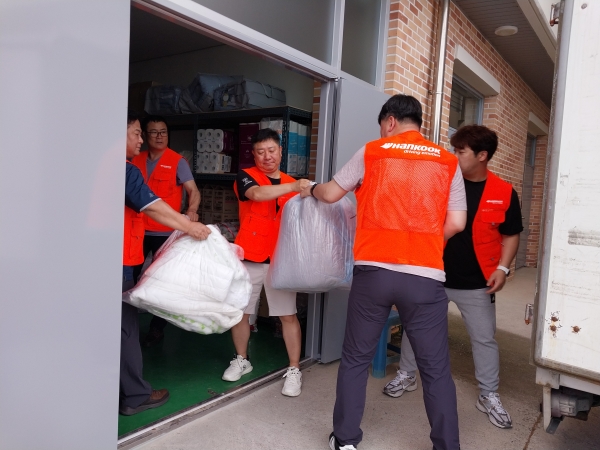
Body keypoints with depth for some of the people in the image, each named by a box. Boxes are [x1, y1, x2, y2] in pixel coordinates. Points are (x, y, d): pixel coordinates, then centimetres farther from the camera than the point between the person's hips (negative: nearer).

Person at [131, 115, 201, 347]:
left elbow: (193, 191, -11)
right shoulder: (136, 160, 8)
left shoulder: (177, 161, -4)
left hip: (165, 232, -4)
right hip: (138, 230, 4)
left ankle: (157, 328, 21)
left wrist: (192, 210, -30)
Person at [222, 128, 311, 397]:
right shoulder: (246, 177, -1)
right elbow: (258, 194, -23)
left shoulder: (292, 184, 11)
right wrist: (292, 187, -35)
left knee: (288, 314, 0)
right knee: (240, 311, 10)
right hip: (249, 257, -1)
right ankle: (241, 360, 32)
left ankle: (294, 370, 12)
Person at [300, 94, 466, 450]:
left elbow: (331, 194, 13)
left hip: (373, 270, 0)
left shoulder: (372, 152, 6)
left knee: (356, 359, 14)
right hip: (425, 276, 1)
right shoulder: (448, 162, 8)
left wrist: (310, 190, 35)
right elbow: (456, 223, 3)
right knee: (436, 369, 11)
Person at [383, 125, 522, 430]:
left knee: (484, 339, 11)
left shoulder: (504, 193, -5)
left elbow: (511, 235, 2)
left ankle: (489, 396, 30)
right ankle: (406, 376, 34)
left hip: (476, 283, -1)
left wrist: (502, 268, -10)